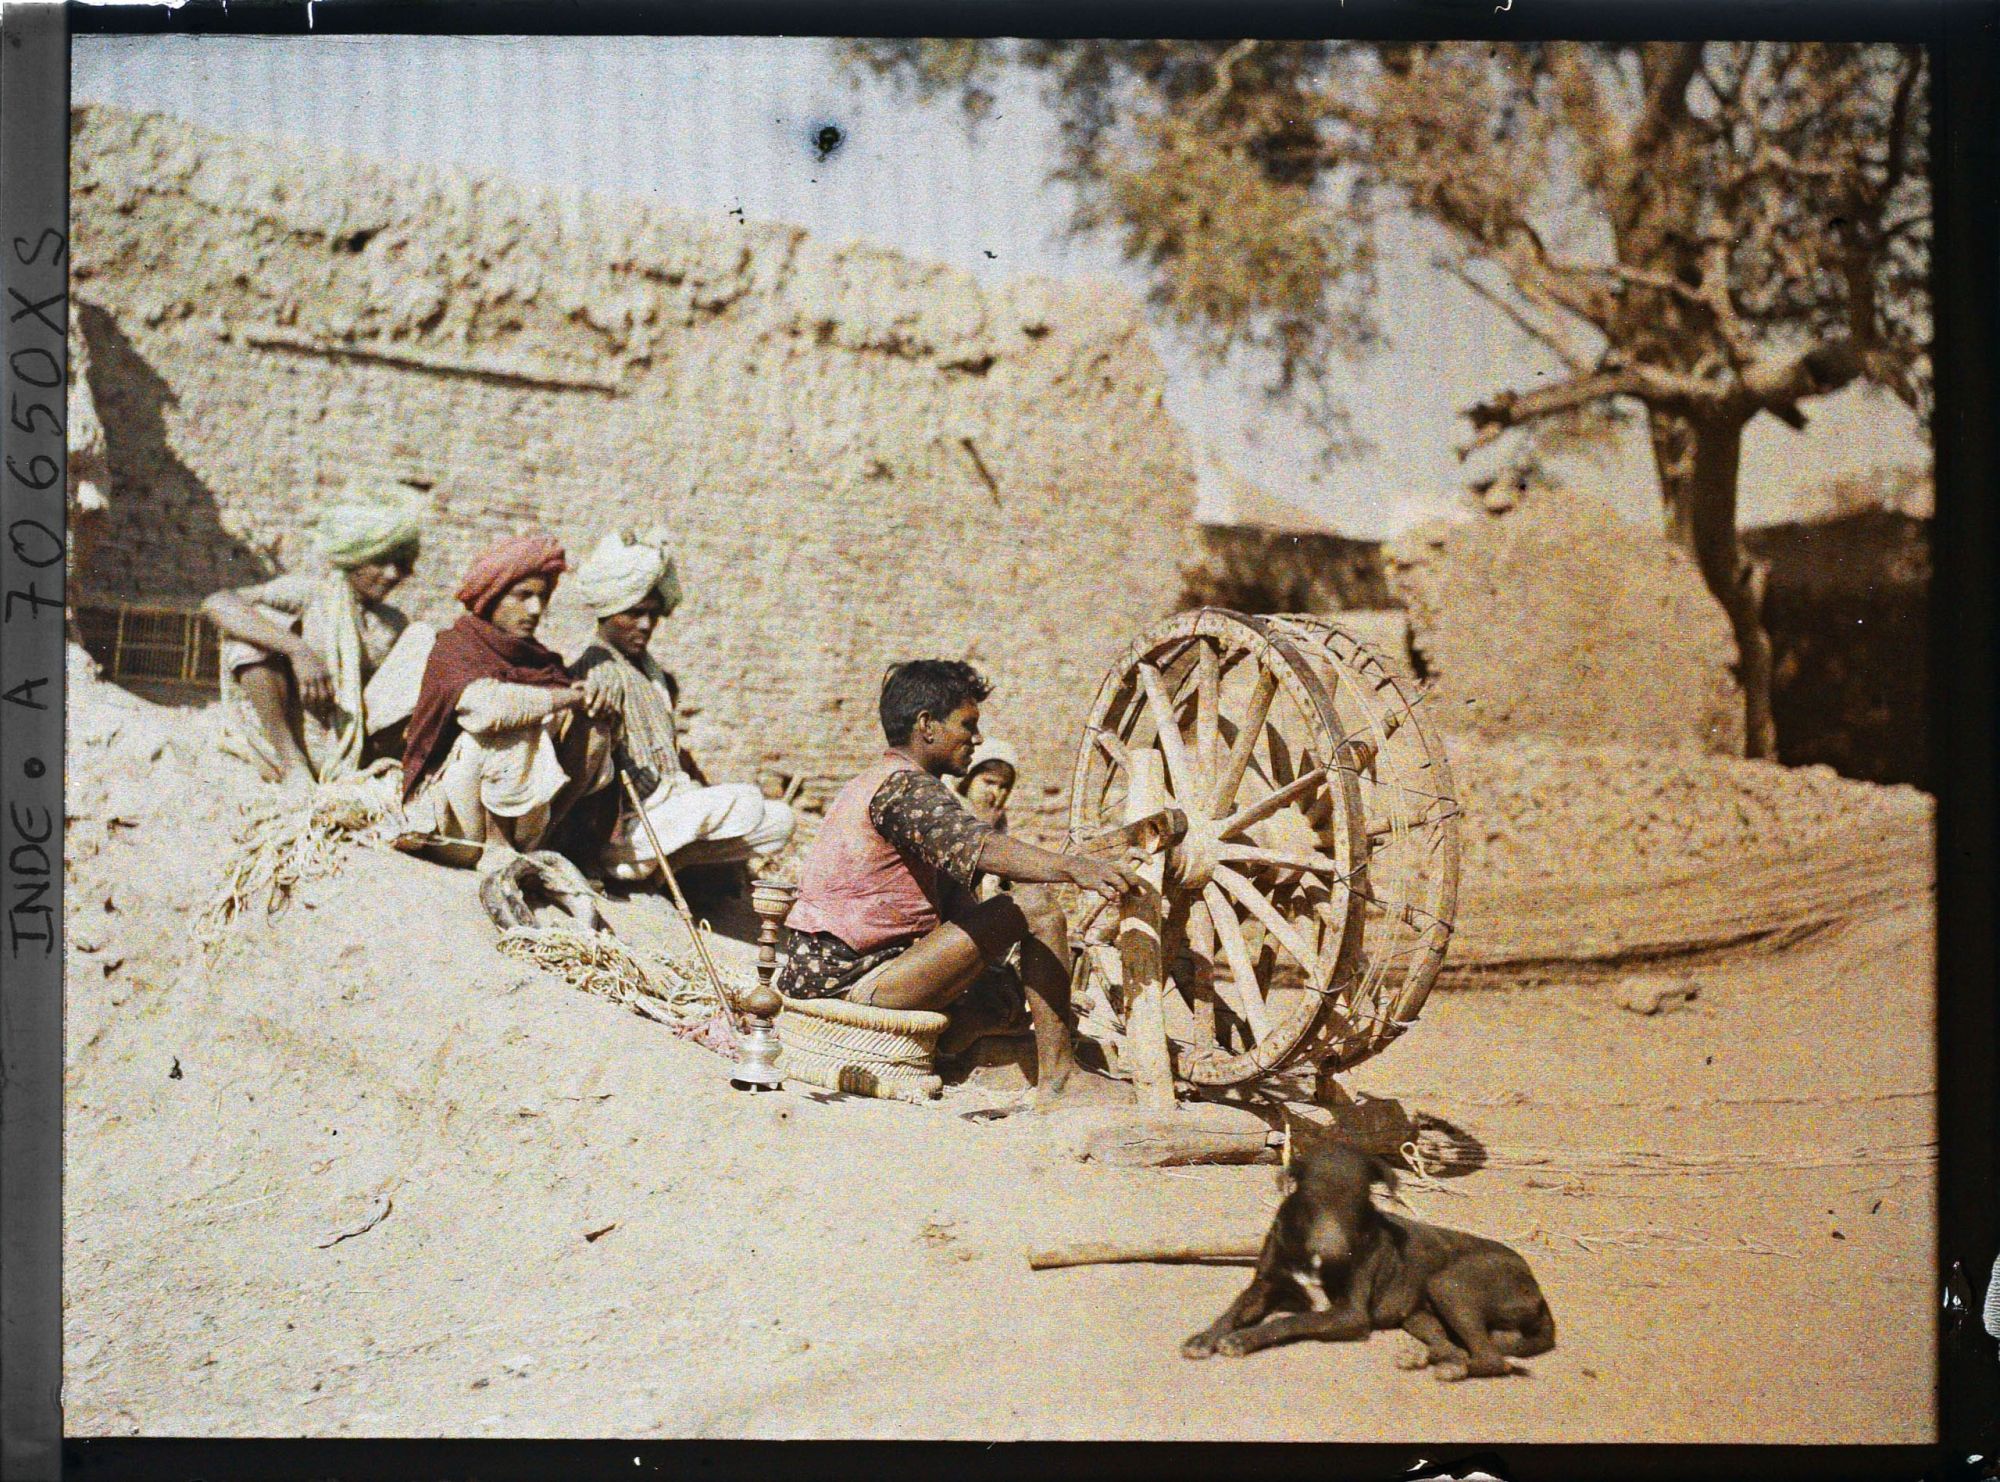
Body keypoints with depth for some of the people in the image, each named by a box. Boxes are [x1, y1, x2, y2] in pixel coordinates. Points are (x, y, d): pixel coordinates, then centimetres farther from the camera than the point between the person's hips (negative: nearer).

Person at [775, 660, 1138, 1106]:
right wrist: (1073, 868, -45)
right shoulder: (904, 786, -12)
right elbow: (976, 847, -33)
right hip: (857, 984, -11)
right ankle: (1058, 1079, -8)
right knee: (1038, 916, -13)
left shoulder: (868, 785, 21)